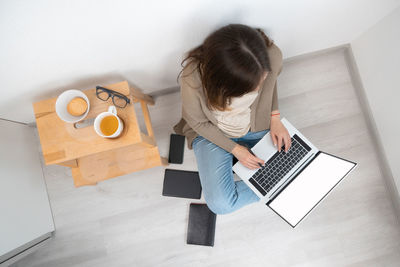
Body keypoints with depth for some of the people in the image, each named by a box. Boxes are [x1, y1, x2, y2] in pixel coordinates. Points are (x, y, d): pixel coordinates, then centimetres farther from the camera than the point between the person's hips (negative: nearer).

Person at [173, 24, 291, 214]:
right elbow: (197, 122, -16)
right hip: (212, 133, -2)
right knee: (221, 205, -15)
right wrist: (235, 149, -15)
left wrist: (275, 117, -10)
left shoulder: (272, 56, -27)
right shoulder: (193, 78, -35)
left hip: (257, 126, 3)